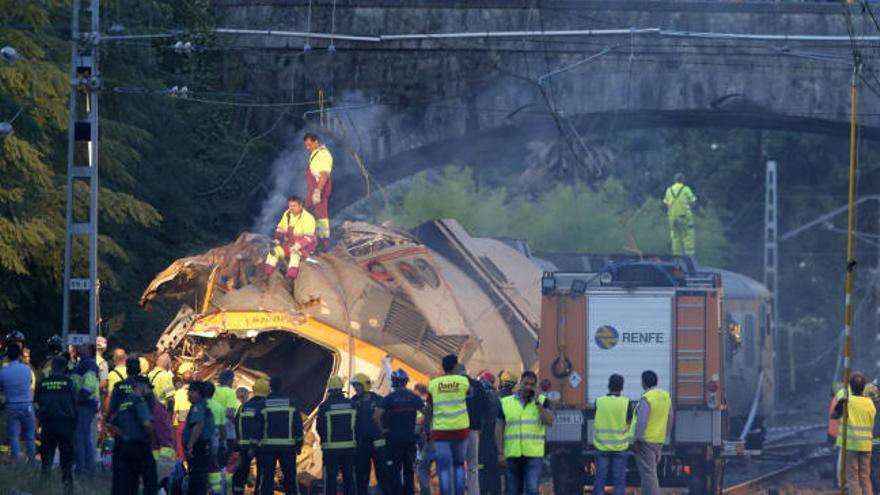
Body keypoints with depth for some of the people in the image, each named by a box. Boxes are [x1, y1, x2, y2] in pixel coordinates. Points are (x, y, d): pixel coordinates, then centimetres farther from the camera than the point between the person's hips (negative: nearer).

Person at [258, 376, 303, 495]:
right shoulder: (291, 404, 1)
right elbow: (298, 425, 2)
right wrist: (299, 444, 9)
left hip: (267, 446, -1)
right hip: (288, 445, 1)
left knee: (267, 477, 2)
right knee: (290, 476, 8)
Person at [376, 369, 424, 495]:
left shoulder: (389, 398, -7)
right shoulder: (414, 397, 2)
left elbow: (377, 415, -18)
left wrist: (382, 429, -6)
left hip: (394, 437, -3)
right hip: (410, 437, 3)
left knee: (395, 470, 3)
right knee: (409, 469, 13)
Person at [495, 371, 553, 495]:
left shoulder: (542, 401, 7)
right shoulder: (506, 403, 9)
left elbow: (549, 422, -8)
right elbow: (499, 429, 8)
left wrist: (537, 402, -10)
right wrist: (500, 452, 0)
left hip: (534, 454, -2)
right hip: (513, 455, 2)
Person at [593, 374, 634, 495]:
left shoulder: (599, 402, -5)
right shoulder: (625, 403, -9)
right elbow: (630, 422, -3)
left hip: (602, 445, 1)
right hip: (620, 446, -1)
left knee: (600, 479, 6)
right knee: (619, 480, 5)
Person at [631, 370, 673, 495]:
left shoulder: (647, 398, -18)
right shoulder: (666, 396, 7)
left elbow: (642, 422, -22)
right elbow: (670, 419, 15)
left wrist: (636, 440, -15)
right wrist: (664, 436, 24)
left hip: (646, 441, -8)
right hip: (659, 441, 8)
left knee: (647, 473, -5)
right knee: (651, 472, 18)